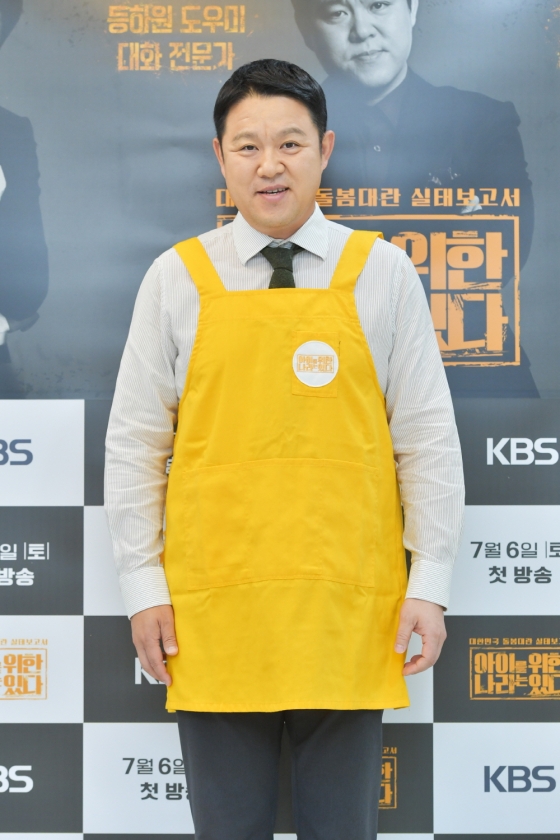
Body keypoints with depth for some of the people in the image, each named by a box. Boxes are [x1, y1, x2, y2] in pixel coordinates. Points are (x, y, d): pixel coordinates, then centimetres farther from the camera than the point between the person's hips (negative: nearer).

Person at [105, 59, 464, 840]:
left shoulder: (382, 272, 2)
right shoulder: (177, 279, 2)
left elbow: (428, 439, 3)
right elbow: (134, 445, 5)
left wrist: (430, 583, -1)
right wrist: (143, 587, 2)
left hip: (350, 614, 0)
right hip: (214, 615, 0)